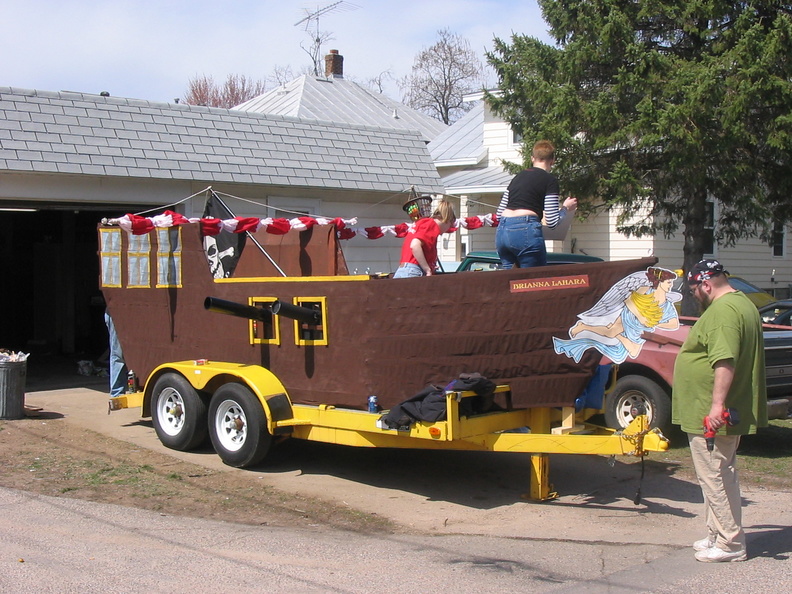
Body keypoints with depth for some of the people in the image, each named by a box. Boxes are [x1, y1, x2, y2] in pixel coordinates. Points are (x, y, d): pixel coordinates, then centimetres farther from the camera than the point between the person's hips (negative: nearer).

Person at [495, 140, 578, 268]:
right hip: (526, 232, -6)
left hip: (501, 232, 6)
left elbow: (499, 214, 19)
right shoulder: (550, 180, 3)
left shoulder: (518, 177, 22)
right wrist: (566, 208, 17)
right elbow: (552, 221, -2)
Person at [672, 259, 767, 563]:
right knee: (721, 476, 17)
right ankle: (719, 536, 26)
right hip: (731, 412, 11)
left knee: (715, 478, -3)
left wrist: (717, 404, -31)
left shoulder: (722, 311, -20)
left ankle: (730, 544, 3)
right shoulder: (743, 304, 15)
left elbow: (725, 361, -30)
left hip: (712, 416, -11)